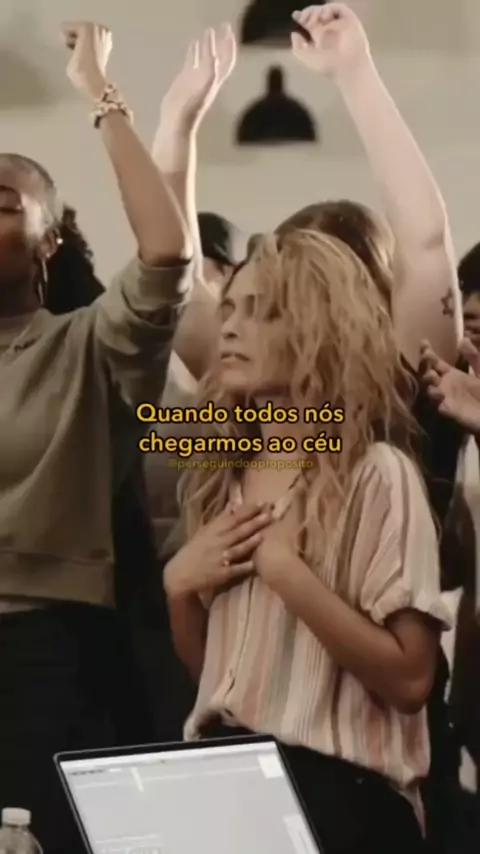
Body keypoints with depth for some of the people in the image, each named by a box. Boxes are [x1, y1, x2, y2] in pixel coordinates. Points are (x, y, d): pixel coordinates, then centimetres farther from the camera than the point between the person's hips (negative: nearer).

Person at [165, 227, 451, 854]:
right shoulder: (223, 479, 9)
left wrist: (286, 572, -20)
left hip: (335, 791, -6)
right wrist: (180, 585, -2)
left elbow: (410, 679, -16)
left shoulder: (376, 476, -10)